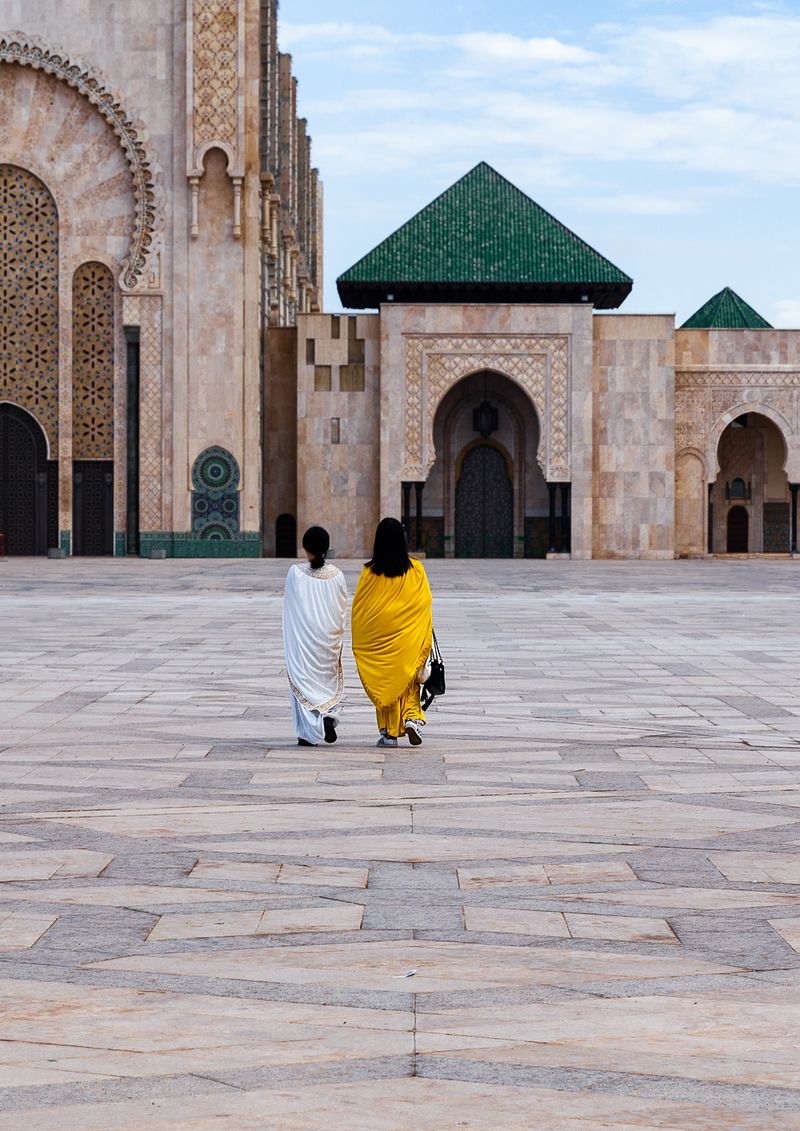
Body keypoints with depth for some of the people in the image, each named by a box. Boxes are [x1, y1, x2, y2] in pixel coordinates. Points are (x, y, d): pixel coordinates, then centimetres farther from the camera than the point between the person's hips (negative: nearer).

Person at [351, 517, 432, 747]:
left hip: (377, 637, -1)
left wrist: (357, 643, 6)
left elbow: (358, 606, -4)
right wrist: (425, 640, 7)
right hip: (407, 637, 1)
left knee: (383, 682, 9)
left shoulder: (370, 572, -8)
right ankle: (412, 717, -6)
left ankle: (389, 733, 9)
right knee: (408, 679, 15)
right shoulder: (416, 570, -6)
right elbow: (425, 603, -2)